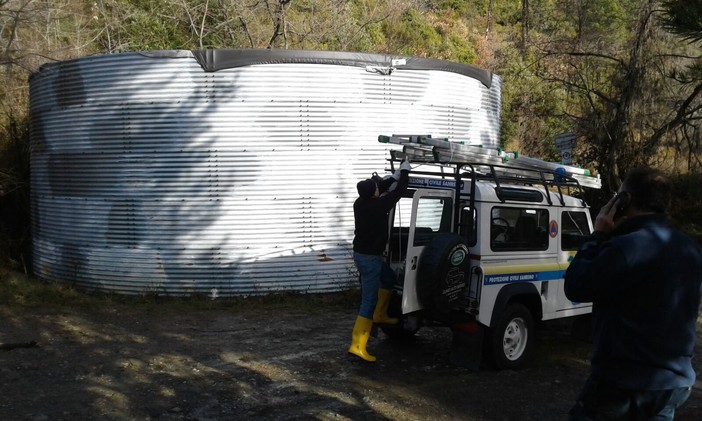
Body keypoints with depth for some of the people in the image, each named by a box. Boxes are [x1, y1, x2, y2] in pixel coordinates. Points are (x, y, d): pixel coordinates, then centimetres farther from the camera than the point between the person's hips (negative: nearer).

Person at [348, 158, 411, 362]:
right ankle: (357, 345, -8)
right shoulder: (377, 206, -24)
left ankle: (380, 315, 36)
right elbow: (398, 191, -14)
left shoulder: (360, 202, -3)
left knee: (389, 278, 30)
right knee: (369, 301, -7)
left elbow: (383, 187, 15)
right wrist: (405, 170, 0)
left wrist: (396, 175, 13)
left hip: (363, 253, 9)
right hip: (369, 258, -9)